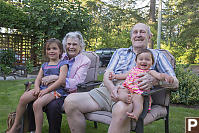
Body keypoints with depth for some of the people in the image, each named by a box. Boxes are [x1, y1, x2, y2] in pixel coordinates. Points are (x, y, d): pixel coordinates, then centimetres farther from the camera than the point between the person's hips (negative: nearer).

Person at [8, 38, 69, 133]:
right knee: (23, 98, -15)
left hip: (55, 90, -6)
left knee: (37, 104, -31)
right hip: (42, 89, 6)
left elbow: (61, 80, -13)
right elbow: (38, 79, 14)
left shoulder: (62, 64, 1)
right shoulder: (44, 65, 21)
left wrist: (46, 90, -17)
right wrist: (37, 88, -10)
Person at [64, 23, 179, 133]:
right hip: (108, 90, 4)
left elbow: (175, 83, 10)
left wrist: (154, 80, -14)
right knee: (70, 101, -19)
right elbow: (107, 75, 14)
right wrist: (112, 88, -12)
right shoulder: (120, 52, 28)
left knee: (121, 109, -41)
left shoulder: (156, 55, 19)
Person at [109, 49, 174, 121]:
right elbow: (125, 75, 36)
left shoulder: (150, 72, 13)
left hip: (140, 91, -5)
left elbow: (159, 75, -4)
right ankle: (125, 97, -55)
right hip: (127, 88, 5)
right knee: (121, 91, -24)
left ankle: (135, 114, -54)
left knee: (137, 99, -34)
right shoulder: (133, 69, 27)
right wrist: (115, 76, 30)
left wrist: (165, 76, -26)